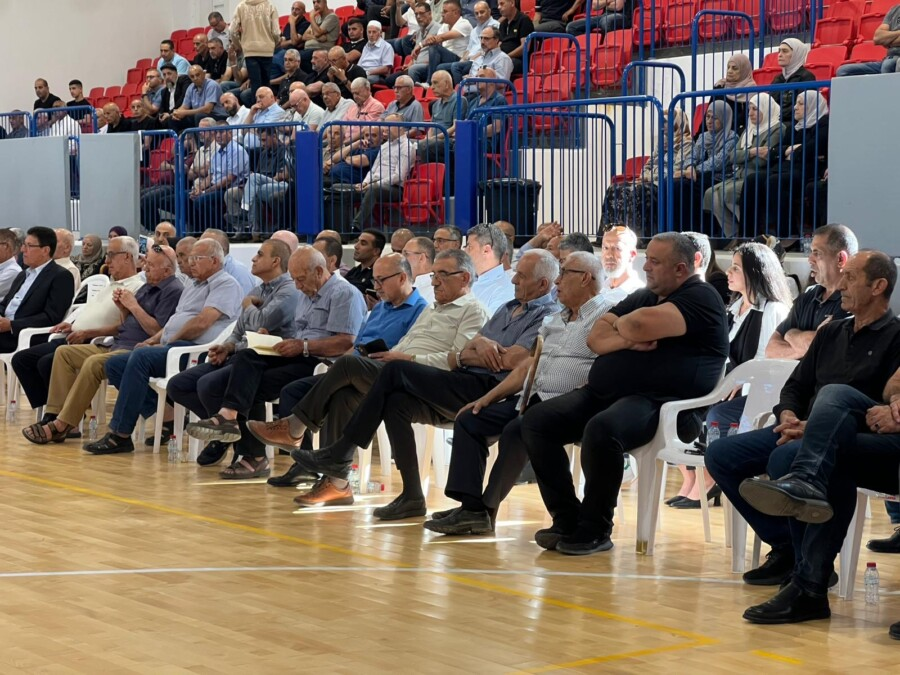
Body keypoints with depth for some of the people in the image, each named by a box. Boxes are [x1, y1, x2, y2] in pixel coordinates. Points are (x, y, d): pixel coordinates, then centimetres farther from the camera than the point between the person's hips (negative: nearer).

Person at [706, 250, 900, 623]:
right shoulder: (831, 333, 23)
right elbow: (795, 387, 22)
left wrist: (813, 426, -19)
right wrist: (789, 418, -3)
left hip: (859, 442, -7)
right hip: (805, 436, 7)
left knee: (835, 393, -38)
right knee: (721, 454, -7)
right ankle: (789, 548, -3)